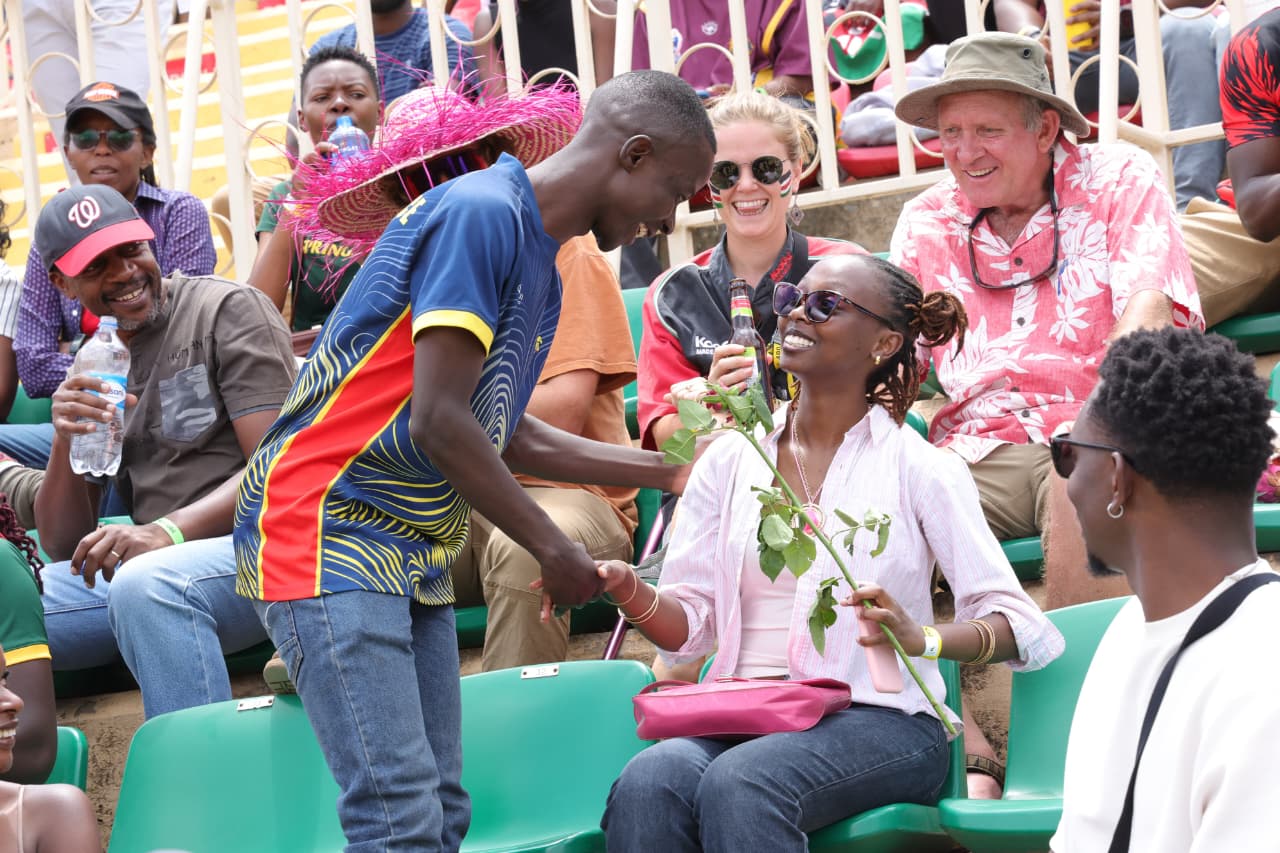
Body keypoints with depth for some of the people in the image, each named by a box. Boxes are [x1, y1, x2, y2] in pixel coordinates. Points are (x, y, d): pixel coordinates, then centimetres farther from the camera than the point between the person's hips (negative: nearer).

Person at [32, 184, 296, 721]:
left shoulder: (227, 310, -1)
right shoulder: (91, 367, 16)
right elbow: (64, 547, 13)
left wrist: (167, 531, -25)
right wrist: (66, 442, -5)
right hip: (153, 564, 6)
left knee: (146, 585, -36)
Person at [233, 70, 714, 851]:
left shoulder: (543, 270, 15)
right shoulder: (482, 212, -15)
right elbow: (439, 420, -20)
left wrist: (664, 471, 22)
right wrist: (553, 548, -10)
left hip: (414, 553, 10)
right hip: (326, 528, -10)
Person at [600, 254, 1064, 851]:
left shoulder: (920, 468, 4)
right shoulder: (729, 459, 15)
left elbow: (1016, 624, -4)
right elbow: (689, 626, 11)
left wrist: (922, 640, -24)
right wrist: (627, 590, -11)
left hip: (875, 719, -3)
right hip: (741, 716, 3)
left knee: (740, 783, -35)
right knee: (646, 782, -33)